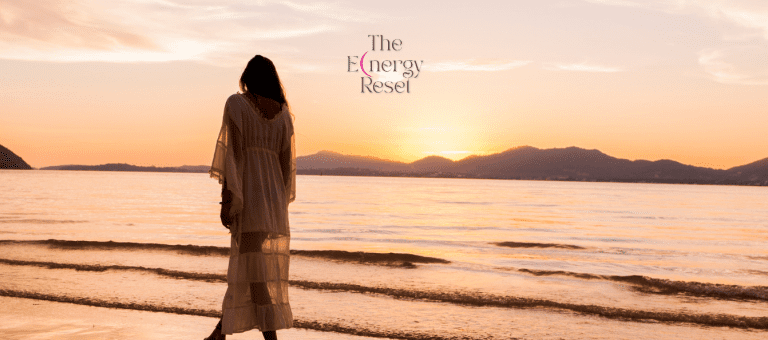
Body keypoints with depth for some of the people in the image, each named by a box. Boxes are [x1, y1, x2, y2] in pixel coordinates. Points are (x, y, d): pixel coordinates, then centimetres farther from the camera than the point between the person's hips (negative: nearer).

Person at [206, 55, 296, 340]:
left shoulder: (236, 103, -3)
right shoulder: (284, 113, 13)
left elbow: (232, 151, -12)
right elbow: (286, 161, 11)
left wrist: (227, 198, -12)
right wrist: (279, 205, 17)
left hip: (247, 192, -6)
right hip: (273, 192, 6)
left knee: (253, 268, -6)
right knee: (243, 260, 14)